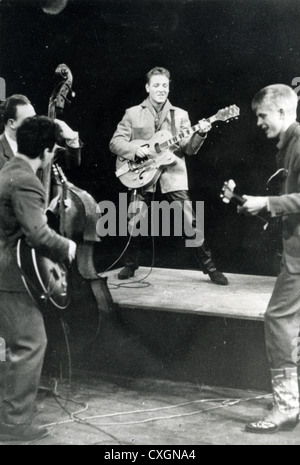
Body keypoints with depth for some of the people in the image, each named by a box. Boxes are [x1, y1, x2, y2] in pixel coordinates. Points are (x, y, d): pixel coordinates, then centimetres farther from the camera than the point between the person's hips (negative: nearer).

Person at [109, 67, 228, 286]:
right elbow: (115, 142, 3)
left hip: (173, 175, 0)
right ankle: (130, 265, 21)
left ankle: (209, 267, 5)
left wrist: (200, 134, -16)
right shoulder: (133, 113, 8)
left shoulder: (180, 115, 10)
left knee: (191, 222, -6)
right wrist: (135, 149, -15)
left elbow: (189, 149, 4)